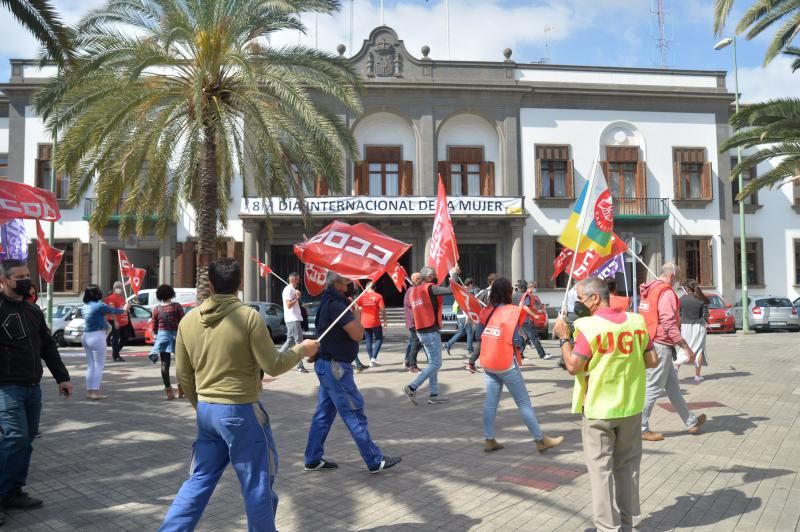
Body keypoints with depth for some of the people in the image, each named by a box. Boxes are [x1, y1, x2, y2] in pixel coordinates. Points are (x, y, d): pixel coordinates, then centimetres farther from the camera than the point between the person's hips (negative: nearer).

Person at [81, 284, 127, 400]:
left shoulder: (84, 307, 7)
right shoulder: (99, 306, -14)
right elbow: (113, 310, 1)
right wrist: (124, 309, 19)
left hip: (86, 336, 8)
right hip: (97, 337, -8)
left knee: (90, 365, 13)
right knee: (99, 365, -2)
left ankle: (89, 391, 16)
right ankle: (95, 392, -4)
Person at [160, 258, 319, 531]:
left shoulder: (188, 320, 2)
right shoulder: (249, 316, -15)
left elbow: (183, 374, 9)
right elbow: (273, 366, -13)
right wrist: (301, 349, 4)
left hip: (206, 410, 6)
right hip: (241, 411, -5)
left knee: (199, 480, 18)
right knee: (257, 484, 10)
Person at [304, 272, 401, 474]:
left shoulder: (329, 302, 11)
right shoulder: (336, 305, -20)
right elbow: (357, 334, -22)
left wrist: (352, 312, 2)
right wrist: (358, 314, -6)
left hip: (328, 365, 10)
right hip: (335, 366, -10)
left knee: (324, 413, 14)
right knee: (354, 414, -3)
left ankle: (313, 459, 21)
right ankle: (375, 461, 6)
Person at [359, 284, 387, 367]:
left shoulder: (362, 296, 5)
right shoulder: (378, 296, -3)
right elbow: (382, 309, -9)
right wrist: (385, 321, -2)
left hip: (365, 323, 3)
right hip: (375, 322, -3)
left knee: (368, 341, 12)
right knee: (379, 339, 9)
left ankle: (371, 360, 11)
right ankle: (374, 357, -6)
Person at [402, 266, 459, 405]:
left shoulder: (414, 291, 11)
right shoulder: (430, 288, -13)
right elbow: (451, 290, -17)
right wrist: (454, 274, -4)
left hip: (421, 331, 9)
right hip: (431, 331, -9)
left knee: (432, 362, 15)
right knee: (436, 363, -3)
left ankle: (434, 395, 15)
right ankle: (412, 387, -9)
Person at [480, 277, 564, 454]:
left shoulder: (487, 311, 3)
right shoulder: (511, 311, -12)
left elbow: (480, 335, 4)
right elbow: (516, 341, -15)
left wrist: (494, 340, 9)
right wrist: (520, 340, 5)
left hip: (488, 363, 6)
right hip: (506, 363, -6)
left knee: (491, 402, 11)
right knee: (524, 402, 3)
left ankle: (489, 440, 16)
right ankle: (540, 440, 12)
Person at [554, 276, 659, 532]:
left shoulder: (589, 325, -17)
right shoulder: (636, 320, -1)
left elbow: (573, 366, -16)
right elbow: (652, 361, 3)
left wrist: (564, 338, -5)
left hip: (598, 409, -5)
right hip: (631, 406, 6)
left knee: (601, 468, 6)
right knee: (628, 465, 18)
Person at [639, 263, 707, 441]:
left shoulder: (650, 290, 13)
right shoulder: (667, 292, -15)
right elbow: (669, 324, -22)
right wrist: (686, 348, -19)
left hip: (650, 343, 10)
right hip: (660, 345, -10)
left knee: (672, 385, 18)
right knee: (653, 388, -2)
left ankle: (691, 421, 30)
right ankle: (640, 428, 5)